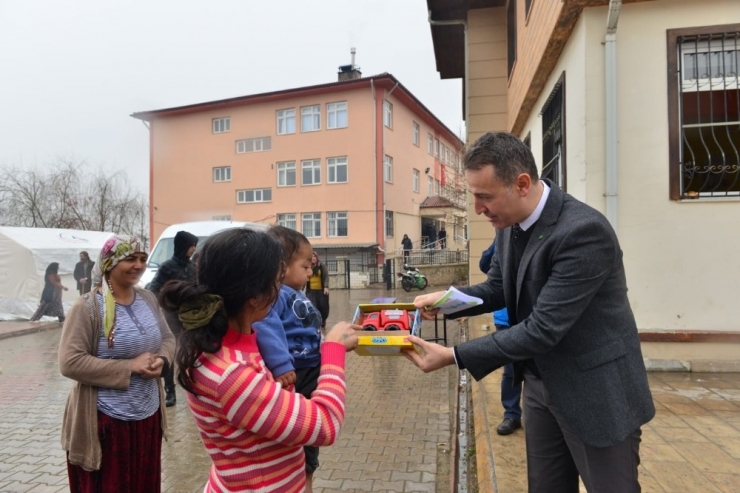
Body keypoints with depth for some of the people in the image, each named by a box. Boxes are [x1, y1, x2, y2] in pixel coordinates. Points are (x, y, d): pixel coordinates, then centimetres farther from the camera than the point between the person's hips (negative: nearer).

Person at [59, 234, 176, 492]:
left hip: (149, 415, 6)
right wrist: (130, 367, -22)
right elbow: (70, 362, -20)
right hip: (107, 421, -5)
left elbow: (168, 338, 11)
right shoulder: (87, 307, -15)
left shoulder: (148, 299, 3)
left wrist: (161, 360, -11)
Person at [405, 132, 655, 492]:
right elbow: (497, 289, 9)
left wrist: (454, 357, -27)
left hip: (596, 392, -7)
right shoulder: (510, 224, -2)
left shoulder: (584, 231, -28)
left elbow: (543, 329, -30)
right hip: (541, 384, 8)